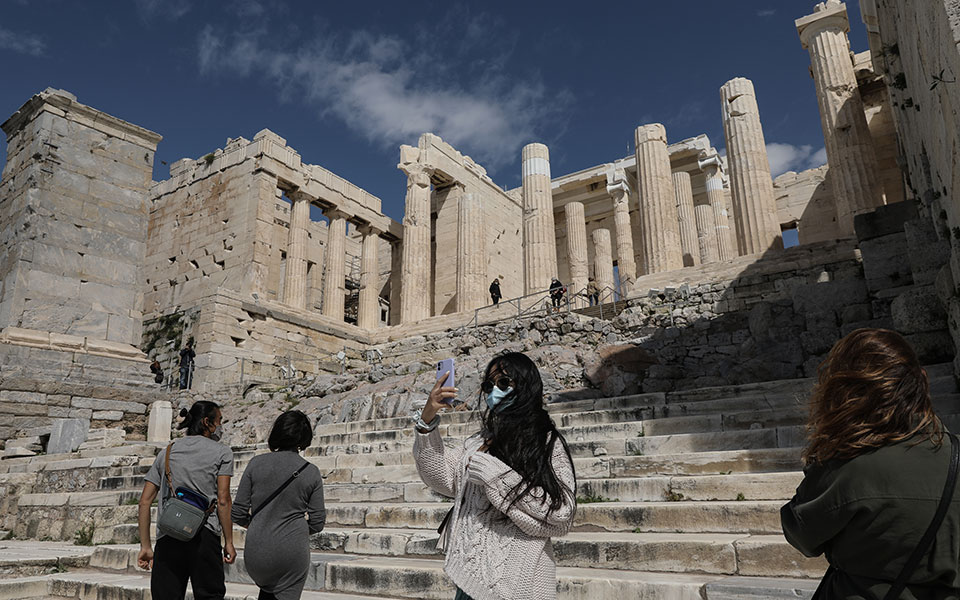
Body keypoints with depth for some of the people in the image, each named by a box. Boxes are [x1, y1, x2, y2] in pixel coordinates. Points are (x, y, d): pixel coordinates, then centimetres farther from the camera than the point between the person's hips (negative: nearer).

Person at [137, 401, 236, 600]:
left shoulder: (166, 453, 18)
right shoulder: (221, 452, 5)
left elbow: (145, 501, 14)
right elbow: (223, 500, -2)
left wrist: (145, 546, 16)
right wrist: (229, 542, 2)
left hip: (167, 538, 4)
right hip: (204, 534, -4)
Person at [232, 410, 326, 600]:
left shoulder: (257, 463, -5)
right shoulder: (311, 472, -5)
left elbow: (238, 514, -2)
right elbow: (317, 523, -2)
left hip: (257, 551, 2)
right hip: (293, 552, -2)